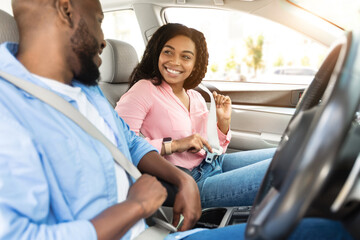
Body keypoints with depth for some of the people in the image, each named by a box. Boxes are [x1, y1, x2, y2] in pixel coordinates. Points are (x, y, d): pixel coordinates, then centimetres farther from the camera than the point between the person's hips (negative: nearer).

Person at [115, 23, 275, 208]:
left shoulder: (196, 97, 12)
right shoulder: (144, 90, -10)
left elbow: (212, 150, 16)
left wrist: (223, 122, 0)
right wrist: (174, 144, -22)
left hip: (213, 166, 8)